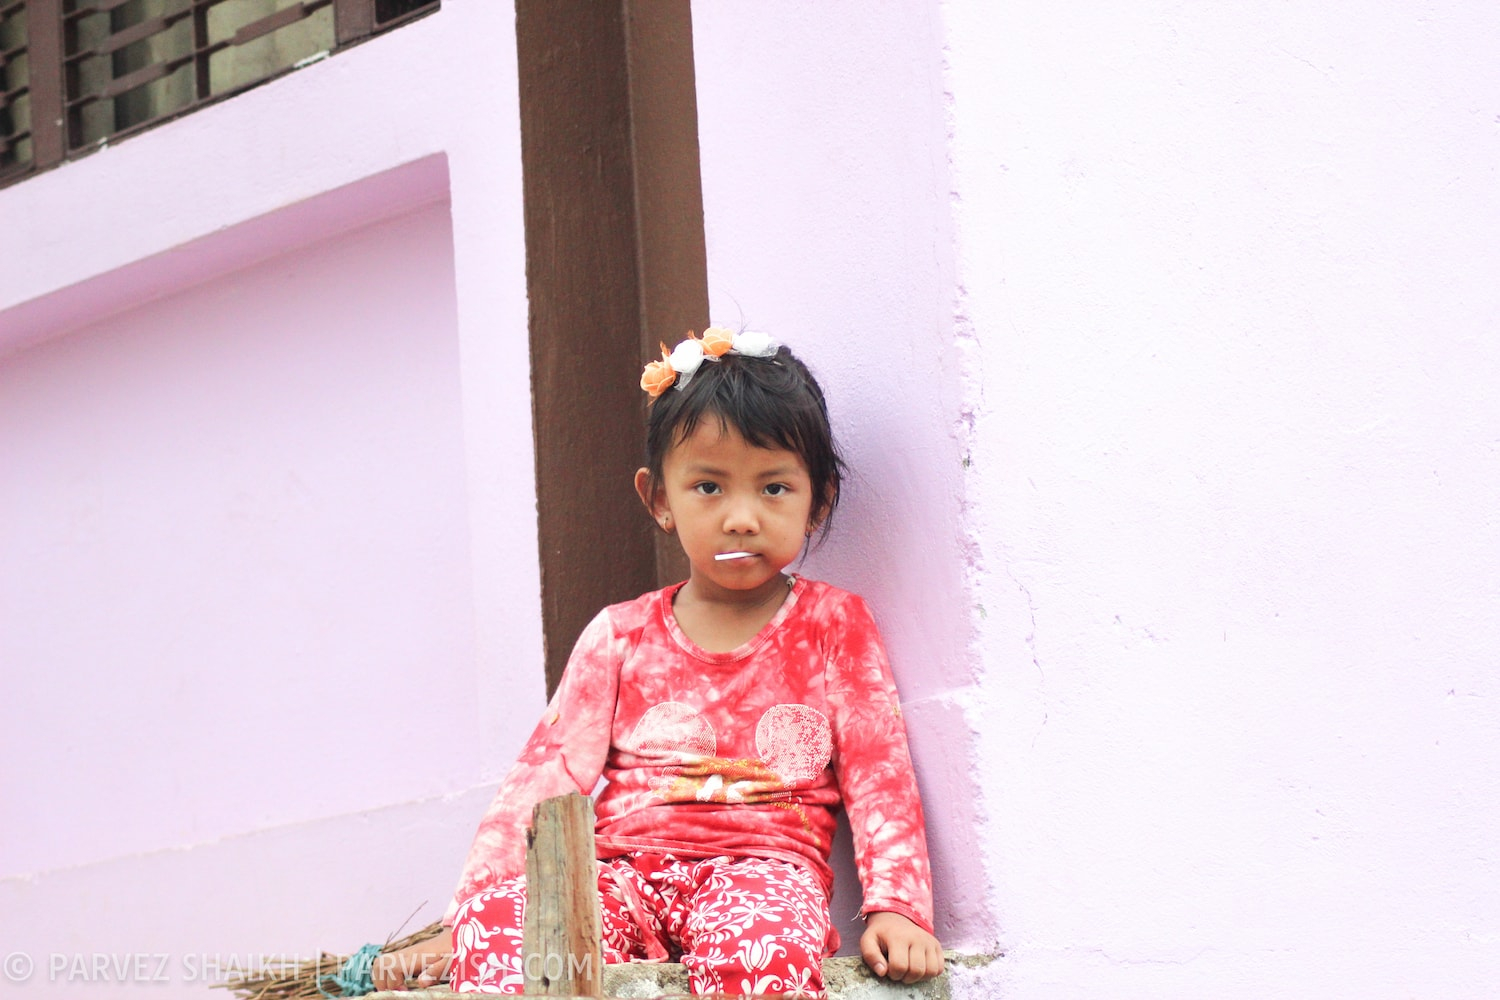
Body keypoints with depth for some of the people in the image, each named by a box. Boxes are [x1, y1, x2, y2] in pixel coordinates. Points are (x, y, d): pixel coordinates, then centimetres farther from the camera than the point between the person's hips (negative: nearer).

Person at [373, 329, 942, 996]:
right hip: (623, 870, 2)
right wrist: (460, 924, -2)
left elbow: (880, 774, 5)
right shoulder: (621, 637, 15)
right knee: (499, 927, -34)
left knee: (762, 946, -42)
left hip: (761, 864, -2)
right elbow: (546, 775, 9)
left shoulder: (834, 626, 11)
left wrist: (896, 907, -14)